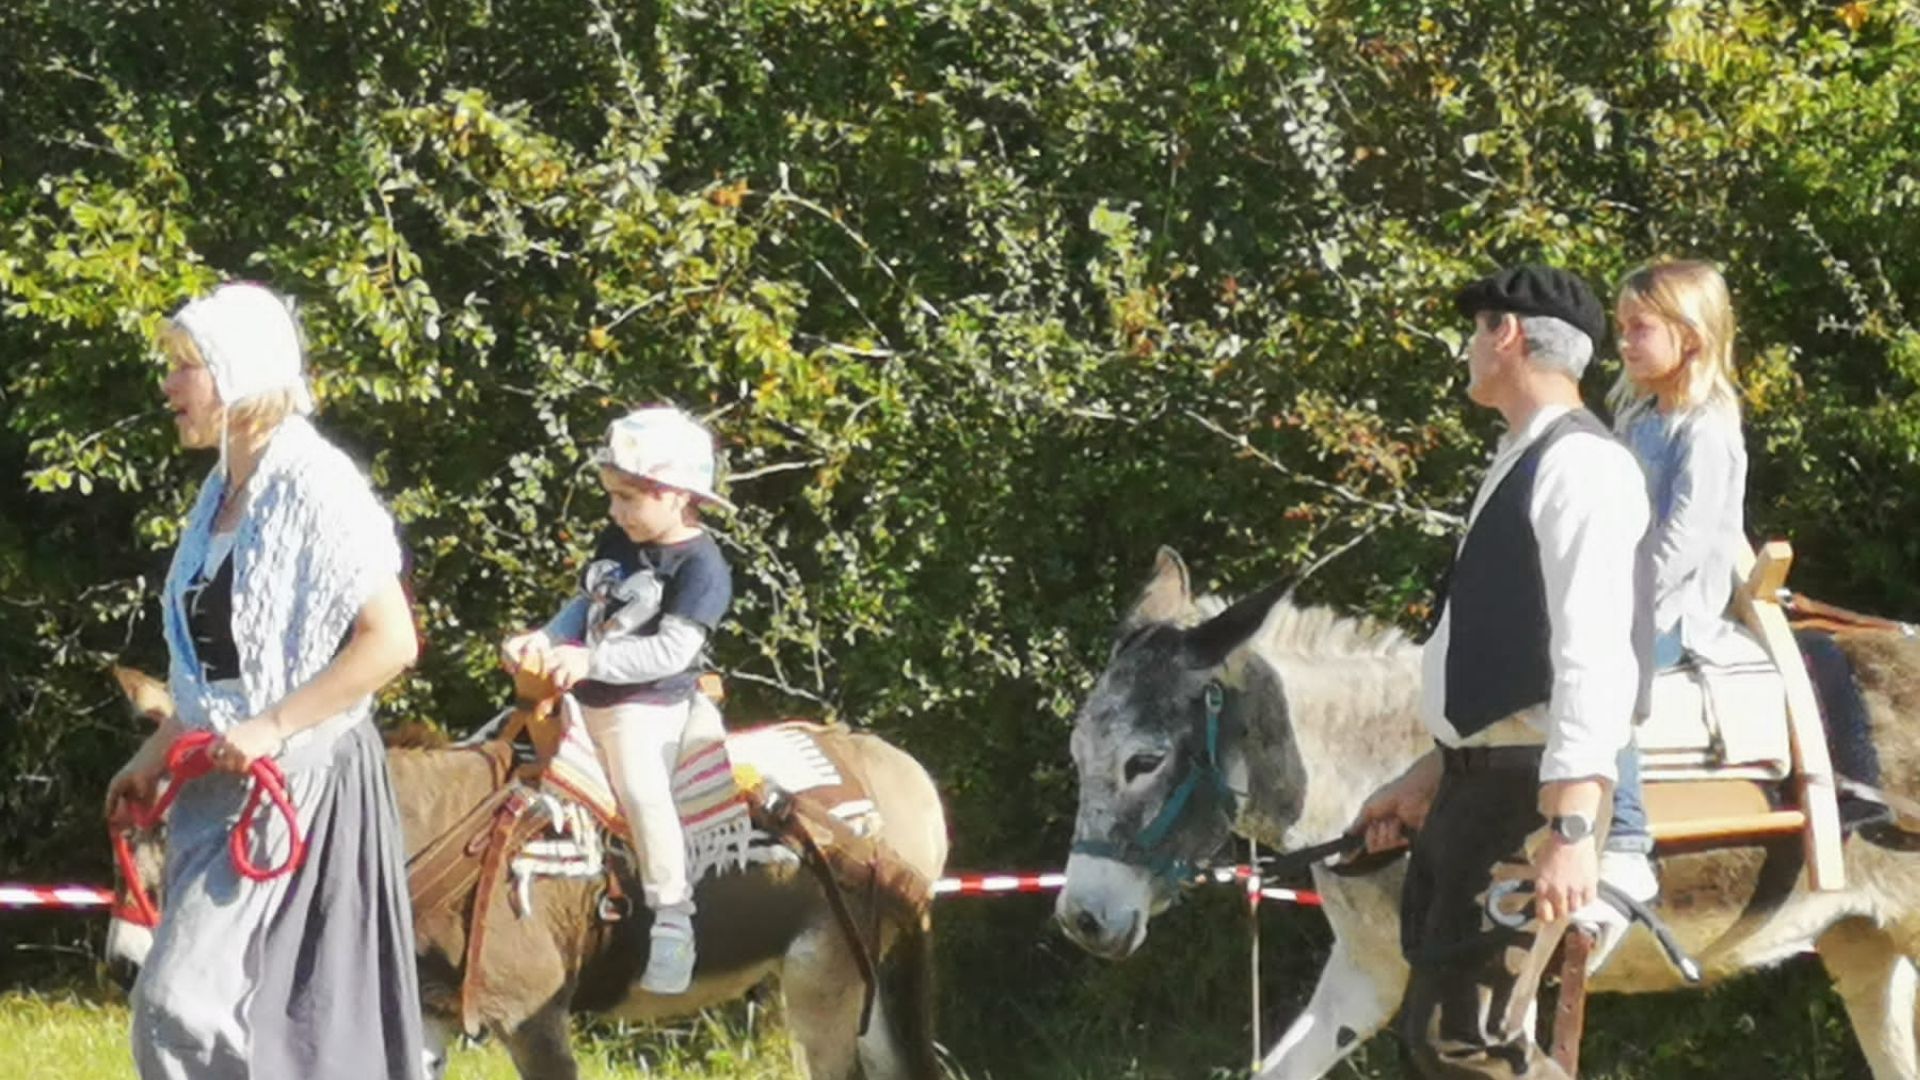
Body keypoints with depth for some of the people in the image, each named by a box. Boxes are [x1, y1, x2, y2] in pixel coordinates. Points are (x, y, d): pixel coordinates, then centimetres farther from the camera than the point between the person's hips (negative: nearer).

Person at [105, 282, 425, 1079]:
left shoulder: (313, 485, -15)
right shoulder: (222, 492, 11)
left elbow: (391, 641, -19)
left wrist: (272, 727, -22)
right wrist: (154, 759, 16)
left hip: (297, 775, -9)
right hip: (221, 782, 9)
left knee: (181, 1003, -14)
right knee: (248, 1013, 11)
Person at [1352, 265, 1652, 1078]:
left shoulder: (1578, 465, -15)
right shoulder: (1521, 463, 16)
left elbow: (1593, 652, -23)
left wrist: (1572, 828, -29)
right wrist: (1427, 780, 24)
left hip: (1528, 793, -10)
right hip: (1475, 783, 10)